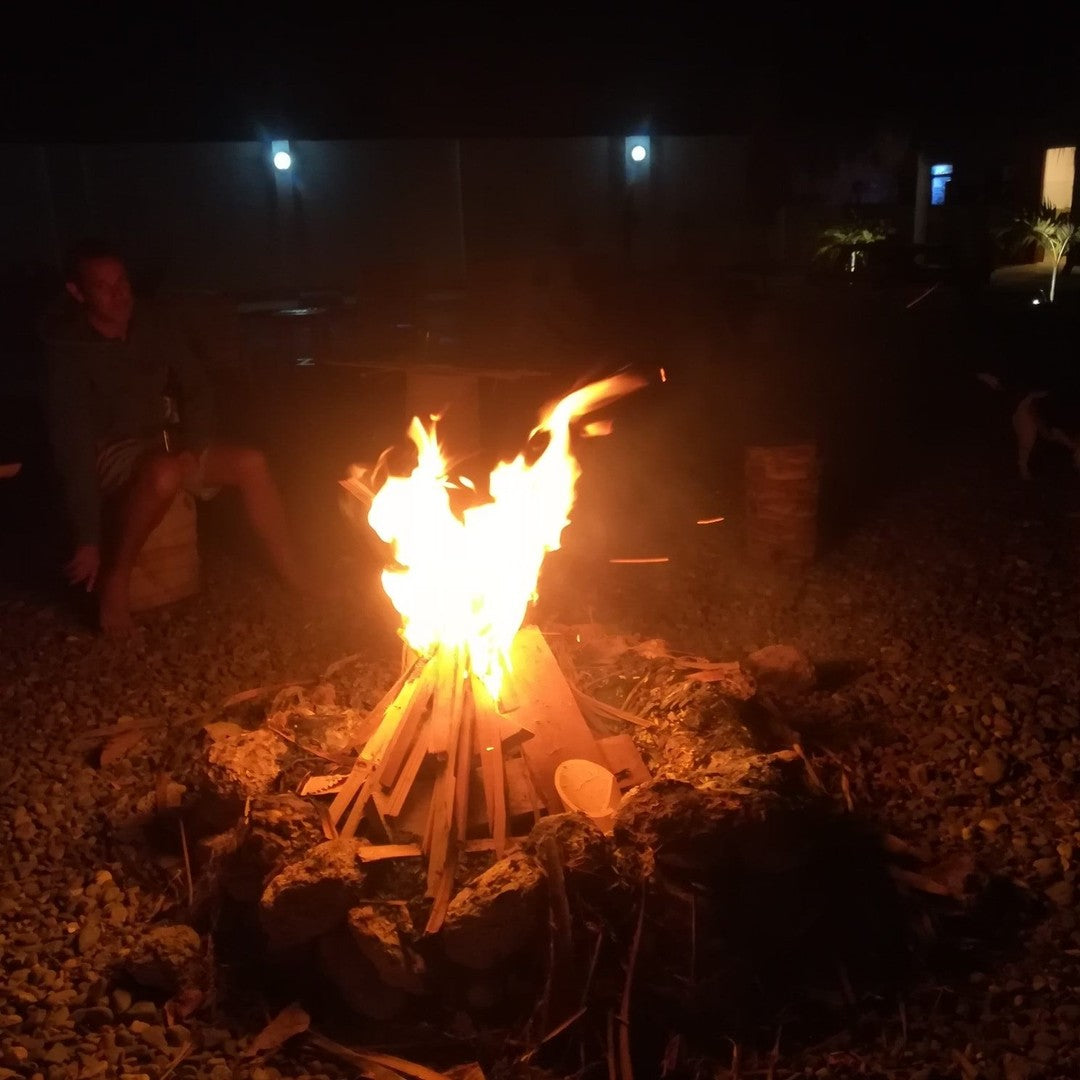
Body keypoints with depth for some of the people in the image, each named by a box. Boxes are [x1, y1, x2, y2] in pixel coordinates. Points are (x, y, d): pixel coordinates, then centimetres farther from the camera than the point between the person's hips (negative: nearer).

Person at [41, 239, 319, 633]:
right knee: (164, 474, -38)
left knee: (251, 463, -12)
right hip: (107, 455, -6)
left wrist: (193, 450, -10)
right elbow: (74, 443, -27)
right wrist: (88, 540, -30)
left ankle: (294, 575, -3)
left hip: (159, 442, 6)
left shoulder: (148, 325, -6)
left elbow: (196, 388, 6)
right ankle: (114, 579, -20)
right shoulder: (70, 350, -22)